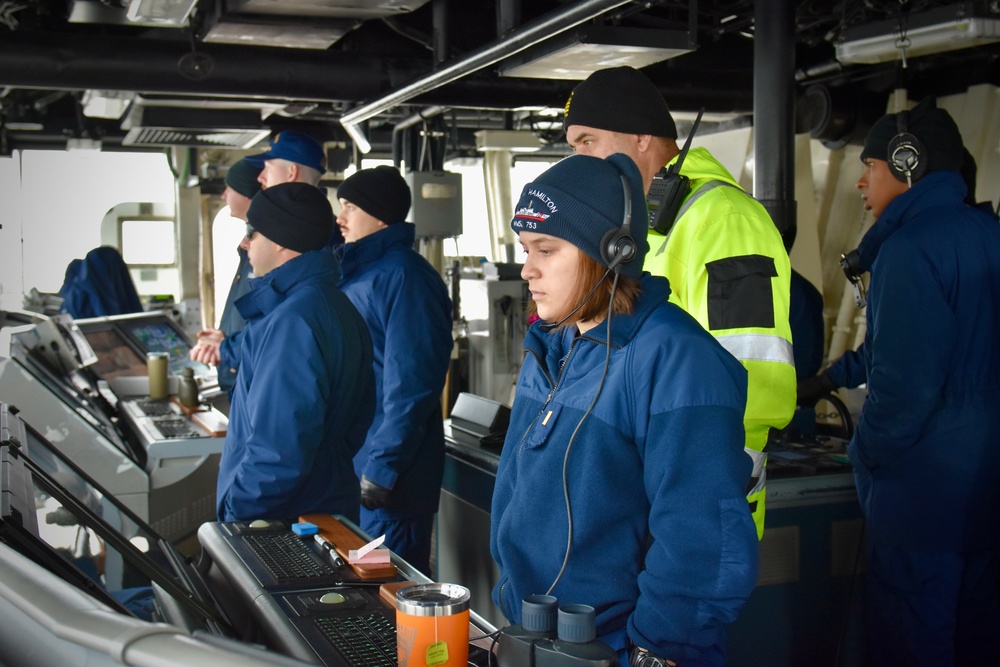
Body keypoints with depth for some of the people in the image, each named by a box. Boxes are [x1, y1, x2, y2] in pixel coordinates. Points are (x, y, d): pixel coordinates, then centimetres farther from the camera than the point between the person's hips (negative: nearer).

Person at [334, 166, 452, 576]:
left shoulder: (404, 275, -16)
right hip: (348, 466, 10)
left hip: (391, 474, -10)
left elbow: (410, 383, -22)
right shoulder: (357, 271, 13)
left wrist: (383, 466, -22)